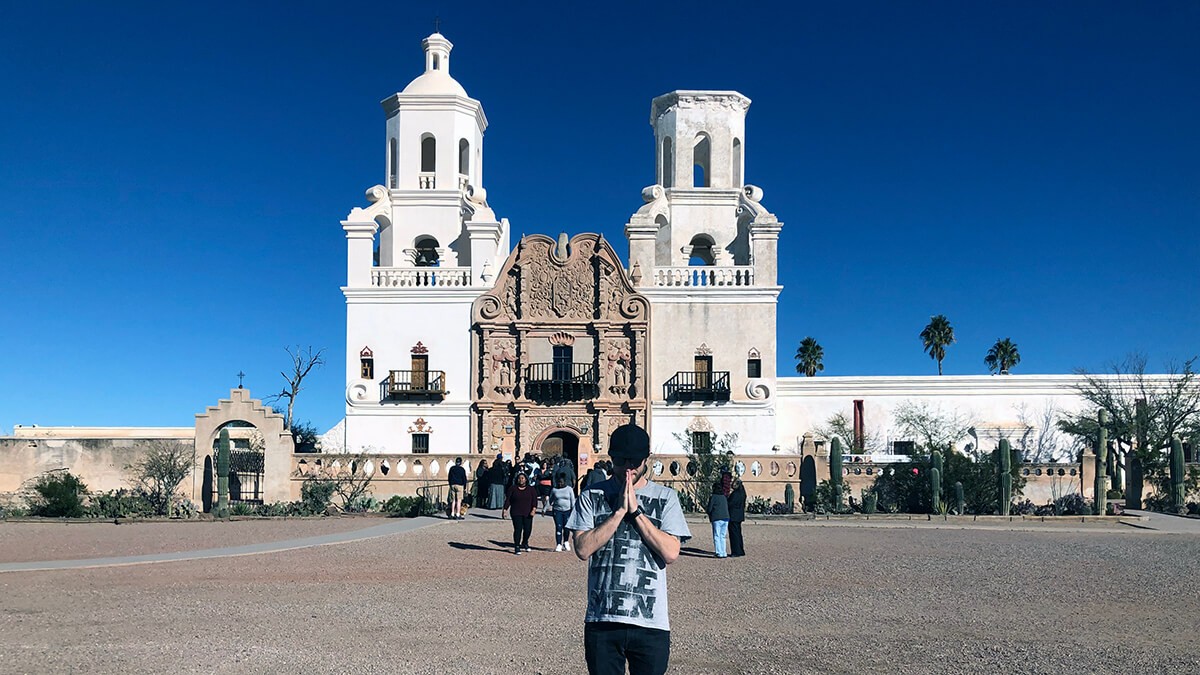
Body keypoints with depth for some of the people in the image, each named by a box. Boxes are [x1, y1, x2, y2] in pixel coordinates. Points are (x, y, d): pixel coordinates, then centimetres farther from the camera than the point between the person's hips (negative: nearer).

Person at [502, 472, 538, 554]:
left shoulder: (531, 489, 6)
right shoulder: (513, 489, 4)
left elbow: (534, 501, 1)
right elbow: (508, 500, 5)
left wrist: (533, 510, -13)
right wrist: (504, 510, -2)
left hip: (527, 514, 1)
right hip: (516, 514, -1)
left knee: (528, 529, 1)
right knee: (518, 529, -10)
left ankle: (525, 543, 30)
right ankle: (517, 547, -2)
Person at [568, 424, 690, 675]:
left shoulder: (665, 498, 3)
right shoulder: (592, 496, 4)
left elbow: (671, 553, -8)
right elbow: (582, 549, -8)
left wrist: (636, 511, -11)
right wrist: (619, 511, -12)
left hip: (650, 623, 0)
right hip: (601, 620, 0)